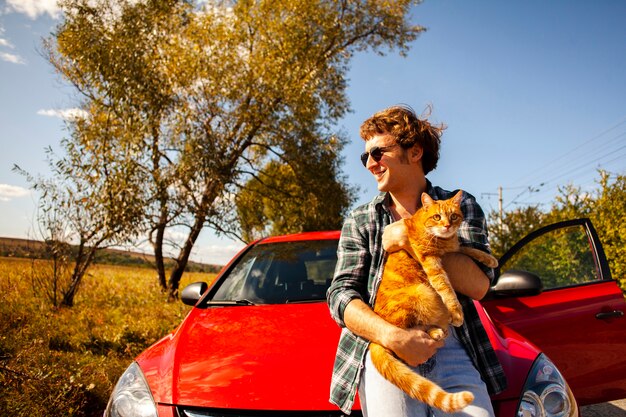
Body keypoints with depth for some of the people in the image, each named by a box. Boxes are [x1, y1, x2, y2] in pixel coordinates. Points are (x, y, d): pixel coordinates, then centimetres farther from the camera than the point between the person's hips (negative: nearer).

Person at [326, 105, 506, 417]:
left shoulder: (460, 206, 10)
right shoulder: (359, 221, 9)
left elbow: (478, 285, -2)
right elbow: (341, 296, -1)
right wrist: (393, 336, -17)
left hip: (452, 350, 1)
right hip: (384, 354, 0)